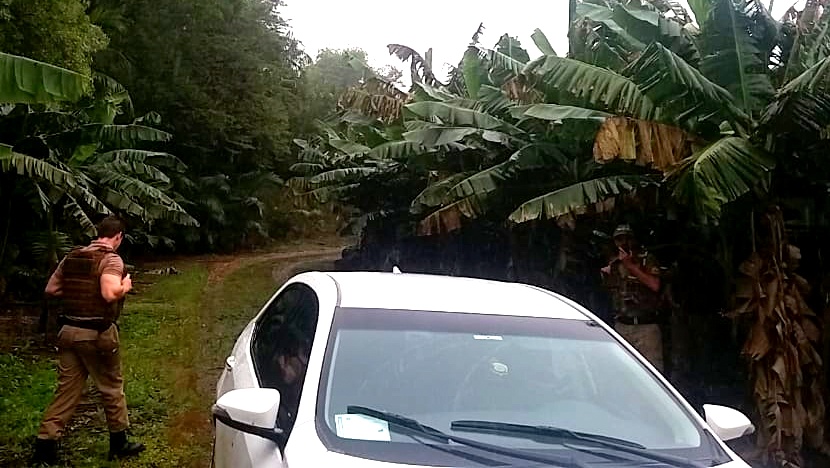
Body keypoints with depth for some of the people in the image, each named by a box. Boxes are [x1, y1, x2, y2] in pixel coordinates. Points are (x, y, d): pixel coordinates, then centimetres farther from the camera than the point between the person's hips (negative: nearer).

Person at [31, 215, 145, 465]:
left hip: (69, 331, 6)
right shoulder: (111, 259, -12)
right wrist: (125, 286, -8)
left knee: (66, 389, 11)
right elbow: (110, 293, -27)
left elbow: (51, 289, 12)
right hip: (97, 334, -6)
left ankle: (45, 444, 6)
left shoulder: (71, 257, 9)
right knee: (112, 387, 11)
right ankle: (119, 443, 24)